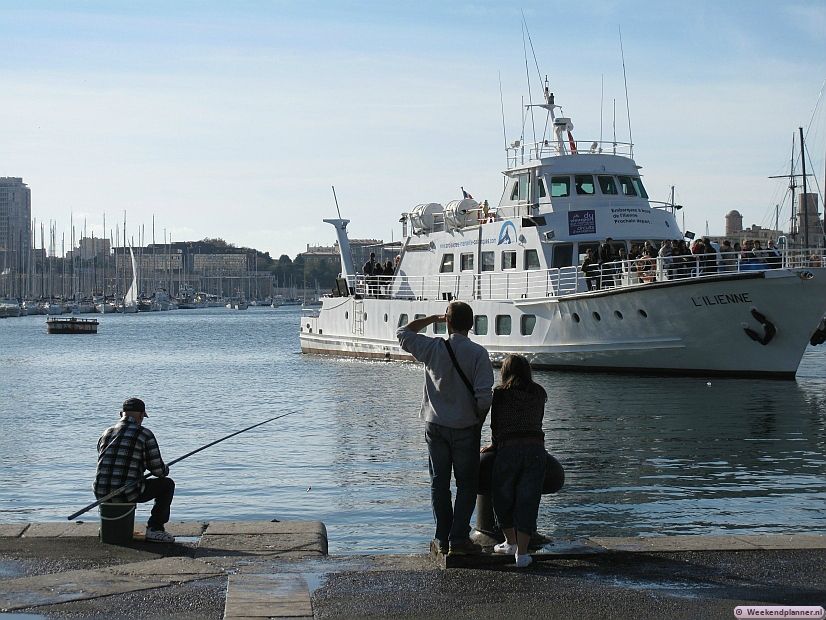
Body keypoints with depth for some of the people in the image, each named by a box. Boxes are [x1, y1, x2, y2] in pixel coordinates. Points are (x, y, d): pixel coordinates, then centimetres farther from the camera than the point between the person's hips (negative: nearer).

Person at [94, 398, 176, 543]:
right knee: (167, 484, 15)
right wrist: (165, 469, 24)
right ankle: (154, 529, 7)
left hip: (101, 494, 6)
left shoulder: (106, 434, 15)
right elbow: (158, 470, -2)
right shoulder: (145, 434, -3)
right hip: (127, 494, -6)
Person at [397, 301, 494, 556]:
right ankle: (459, 539, 1)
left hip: (436, 426, 2)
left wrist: (433, 318, 14)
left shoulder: (433, 349, -6)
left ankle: (442, 539, 12)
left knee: (439, 482, 11)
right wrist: (479, 421, 0)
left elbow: (403, 333, 12)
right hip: (466, 428, -2)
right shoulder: (478, 353, -12)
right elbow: (484, 396, -17)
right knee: (467, 484, 7)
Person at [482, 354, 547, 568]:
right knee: (527, 500, 4)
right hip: (536, 448, 2)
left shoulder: (500, 393, 5)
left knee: (503, 498, 16)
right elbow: (537, 423, 17)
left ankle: (511, 542, 27)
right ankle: (522, 552, -1)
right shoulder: (539, 393, 13)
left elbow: (495, 425, 5)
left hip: (509, 449, -2)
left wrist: (495, 444, 24)